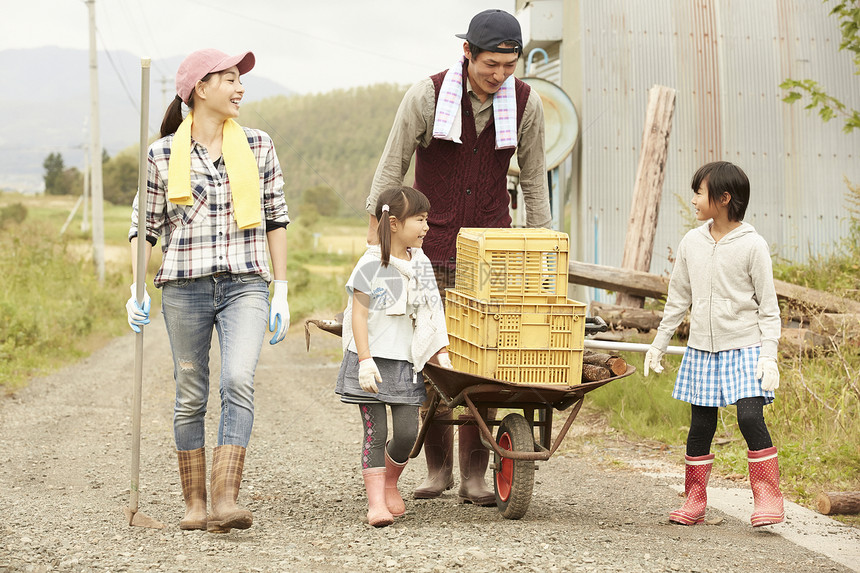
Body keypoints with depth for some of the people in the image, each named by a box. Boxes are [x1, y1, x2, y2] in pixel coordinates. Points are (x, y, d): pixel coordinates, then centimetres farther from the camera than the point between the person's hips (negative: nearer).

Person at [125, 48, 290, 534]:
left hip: (245, 284, 0)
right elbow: (145, 225, 9)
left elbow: (275, 219, 11)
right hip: (184, 287, 0)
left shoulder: (258, 146, 6)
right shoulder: (163, 155, 3)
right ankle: (195, 504, 15)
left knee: (239, 382, -18)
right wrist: (137, 290, -2)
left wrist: (282, 292, 7)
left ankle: (226, 500, -23)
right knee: (191, 397, 5)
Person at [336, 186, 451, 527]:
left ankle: (390, 484, 25)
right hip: (372, 361, -5)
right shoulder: (371, 265, -10)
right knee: (375, 432, -4)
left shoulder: (421, 263, 9)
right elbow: (358, 315, -11)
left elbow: (430, 315, 15)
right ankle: (375, 501, 0)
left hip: (406, 363, 5)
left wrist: (441, 353, 10)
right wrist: (365, 361, -17)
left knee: (407, 432, -1)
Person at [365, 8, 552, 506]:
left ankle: (474, 475, 3)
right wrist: (376, 235, -4)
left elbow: (534, 179, 7)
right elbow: (392, 167, -4)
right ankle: (438, 468, 11)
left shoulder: (526, 103, -3)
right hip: (432, 246, -1)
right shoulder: (428, 95, -10)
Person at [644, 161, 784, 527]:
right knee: (701, 424, 6)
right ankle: (695, 500, 16)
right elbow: (678, 299, 16)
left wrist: (769, 355, -10)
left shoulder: (752, 245, -6)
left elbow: (768, 305, -4)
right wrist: (658, 344, 18)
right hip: (702, 347, 4)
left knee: (750, 418, -16)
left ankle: (769, 497, -7)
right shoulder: (691, 243, 7)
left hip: (744, 348, -4)